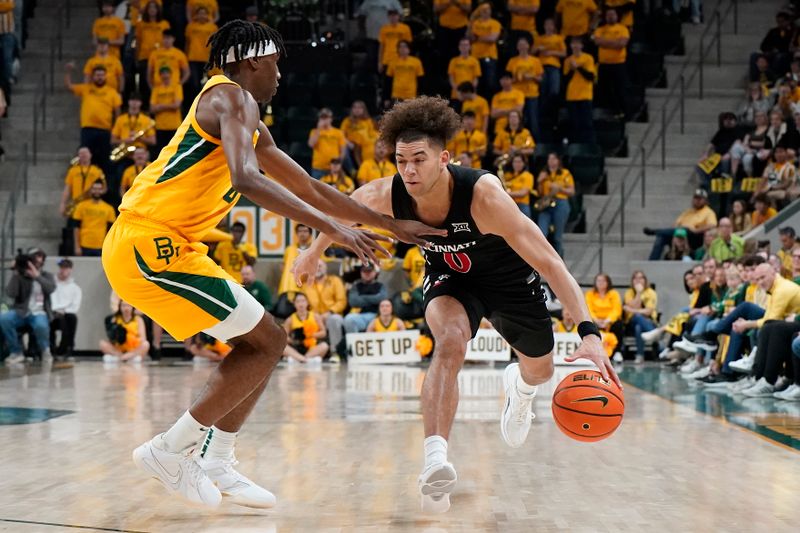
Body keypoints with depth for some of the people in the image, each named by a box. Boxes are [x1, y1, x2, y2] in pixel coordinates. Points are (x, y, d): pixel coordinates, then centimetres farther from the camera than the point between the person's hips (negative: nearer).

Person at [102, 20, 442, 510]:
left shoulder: (253, 130, 23)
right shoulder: (233, 97, -7)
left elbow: (310, 188, 29)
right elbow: (246, 180, -25)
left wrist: (392, 225, 27)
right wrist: (334, 229, -24)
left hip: (159, 247, 10)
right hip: (151, 243, -10)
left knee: (260, 342, 15)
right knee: (267, 343, -6)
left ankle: (215, 465, 17)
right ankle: (169, 451, -3)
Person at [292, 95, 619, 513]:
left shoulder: (483, 194, -42)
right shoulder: (386, 196, -31)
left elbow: (549, 263, -43)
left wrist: (589, 332, -51)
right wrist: (315, 251, 12)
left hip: (509, 276, 0)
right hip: (449, 277, 1)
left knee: (540, 370, 19)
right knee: (450, 343, -33)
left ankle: (519, 386, 58)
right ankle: (435, 461, -40)